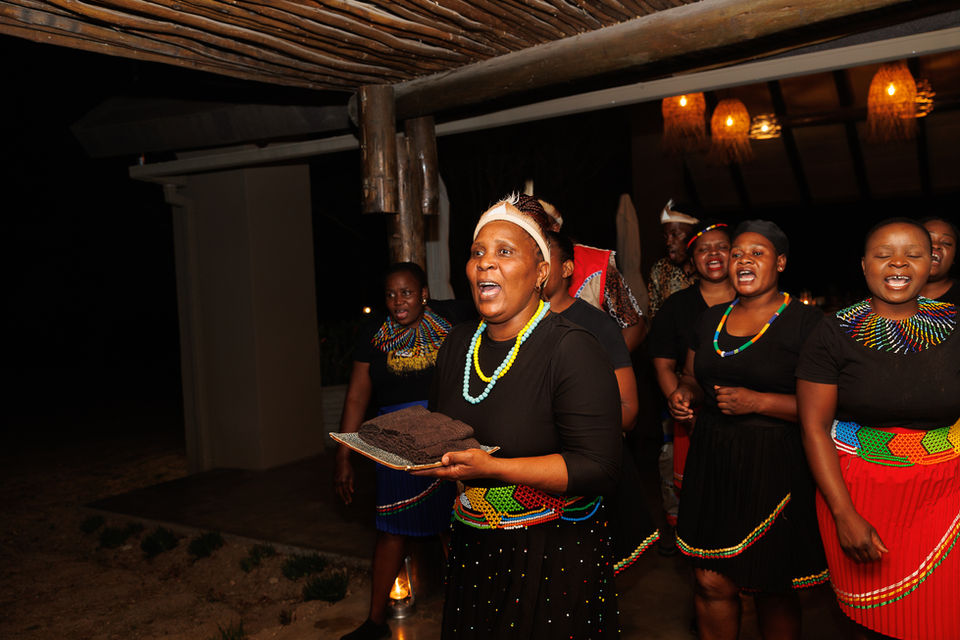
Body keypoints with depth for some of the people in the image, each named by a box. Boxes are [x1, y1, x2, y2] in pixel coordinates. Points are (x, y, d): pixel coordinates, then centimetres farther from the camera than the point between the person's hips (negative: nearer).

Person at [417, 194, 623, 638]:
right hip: (471, 549, 6)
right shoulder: (457, 345, 4)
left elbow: (598, 468, -24)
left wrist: (489, 468, -30)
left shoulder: (571, 349, -18)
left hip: (555, 554, -6)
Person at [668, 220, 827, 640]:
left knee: (772, 590, 8)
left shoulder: (804, 321, -6)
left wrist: (759, 401, -19)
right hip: (712, 461, 4)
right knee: (711, 583, 5)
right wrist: (683, 395, 2)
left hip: (774, 466, -4)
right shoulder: (711, 319, 12)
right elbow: (692, 377, 23)